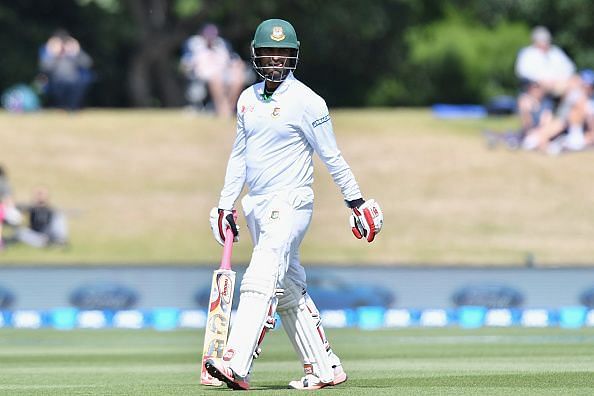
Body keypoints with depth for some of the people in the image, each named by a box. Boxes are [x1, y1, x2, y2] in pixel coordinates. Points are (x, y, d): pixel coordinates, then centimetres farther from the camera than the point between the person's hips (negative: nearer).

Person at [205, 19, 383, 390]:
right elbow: (239, 154, 19)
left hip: (290, 203, -8)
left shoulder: (306, 101, -9)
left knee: (261, 282, -19)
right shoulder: (248, 99, 12)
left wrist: (356, 200, -2)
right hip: (256, 205, 8)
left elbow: (331, 156, -5)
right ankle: (326, 367, 17)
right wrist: (226, 204, 16)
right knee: (289, 290, 10)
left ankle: (237, 366, -28)